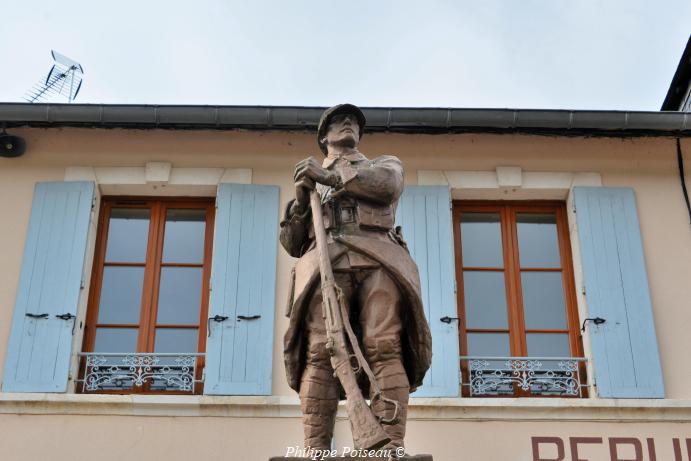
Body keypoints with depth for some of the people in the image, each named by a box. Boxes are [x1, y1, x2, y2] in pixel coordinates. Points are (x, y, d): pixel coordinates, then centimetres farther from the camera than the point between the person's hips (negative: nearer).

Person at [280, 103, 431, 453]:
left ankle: (392, 452, -32)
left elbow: (386, 185, 4)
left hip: (379, 262, -1)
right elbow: (292, 244, 23)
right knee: (321, 354, -21)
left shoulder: (386, 164, 32)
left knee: (385, 351, -22)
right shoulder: (309, 184, 37)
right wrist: (300, 200, 6)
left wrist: (329, 176, -1)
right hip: (326, 264, 1)